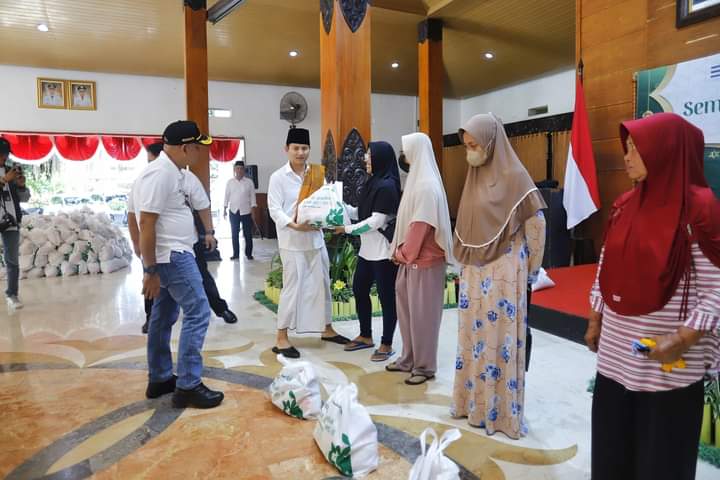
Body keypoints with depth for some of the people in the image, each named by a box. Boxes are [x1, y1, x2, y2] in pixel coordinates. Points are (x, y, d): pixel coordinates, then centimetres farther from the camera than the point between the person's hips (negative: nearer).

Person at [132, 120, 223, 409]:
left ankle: (160, 380, 26)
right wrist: (150, 271, -21)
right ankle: (188, 386, 0)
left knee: (164, 316, 15)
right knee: (198, 313, -8)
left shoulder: (175, 172, 12)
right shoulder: (160, 174, -19)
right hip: (172, 256, -11)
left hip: (173, 255, 11)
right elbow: (146, 225, -23)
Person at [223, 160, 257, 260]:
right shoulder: (230, 182, 5)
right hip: (234, 211, 1)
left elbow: (252, 196, 1)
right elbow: (227, 196, 7)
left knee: (248, 234, 3)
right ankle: (235, 254, 15)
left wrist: (253, 209, -8)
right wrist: (225, 209, 2)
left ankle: (248, 254, 13)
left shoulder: (249, 182, 1)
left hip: (246, 211, -1)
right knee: (234, 234, 6)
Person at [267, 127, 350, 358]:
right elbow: (275, 209, -13)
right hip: (292, 242, -5)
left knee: (322, 284, 13)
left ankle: (327, 329, 30)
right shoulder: (278, 177, -5)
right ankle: (281, 338, 10)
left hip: (316, 238, 6)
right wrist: (294, 225, -27)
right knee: (292, 287, -3)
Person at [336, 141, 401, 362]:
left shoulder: (387, 185, -15)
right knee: (359, 289, 16)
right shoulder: (373, 182, 12)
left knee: (386, 296, 1)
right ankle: (365, 336, 31)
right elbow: (360, 212, 13)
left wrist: (347, 229, -14)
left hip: (383, 250, -10)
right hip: (367, 249, 10)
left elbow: (377, 221, -20)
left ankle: (387, 344, 14)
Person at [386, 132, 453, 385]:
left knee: (422, 312, 0)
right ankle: (409, 358, 28)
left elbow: (421, 225, -20)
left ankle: (425, 366, 13)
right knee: (406, 308, 15)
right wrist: (401, 250, 8)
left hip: (424, 258, -9)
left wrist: (404, 252, -11)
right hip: (411, 257, 9)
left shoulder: (427, 185, -17)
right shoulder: (418, 180, 12)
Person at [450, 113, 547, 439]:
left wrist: (528, 270, -3)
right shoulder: (475, 176, 9)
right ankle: (473, 402, 28)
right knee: (473, 337, 13)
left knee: (500, 339, 1)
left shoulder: (514, 177, -11)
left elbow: (536, 225, -9)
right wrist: (464, 260, 13)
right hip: (474, 272, 7)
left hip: (503, 272, -7)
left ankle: (503, 412, 16)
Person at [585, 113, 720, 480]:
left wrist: (682, 341, -20)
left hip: (668, 361, -6)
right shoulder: (626, 205, 6)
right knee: (612, 445, 18)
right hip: (615, 352, 6)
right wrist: (595, 321, 14)